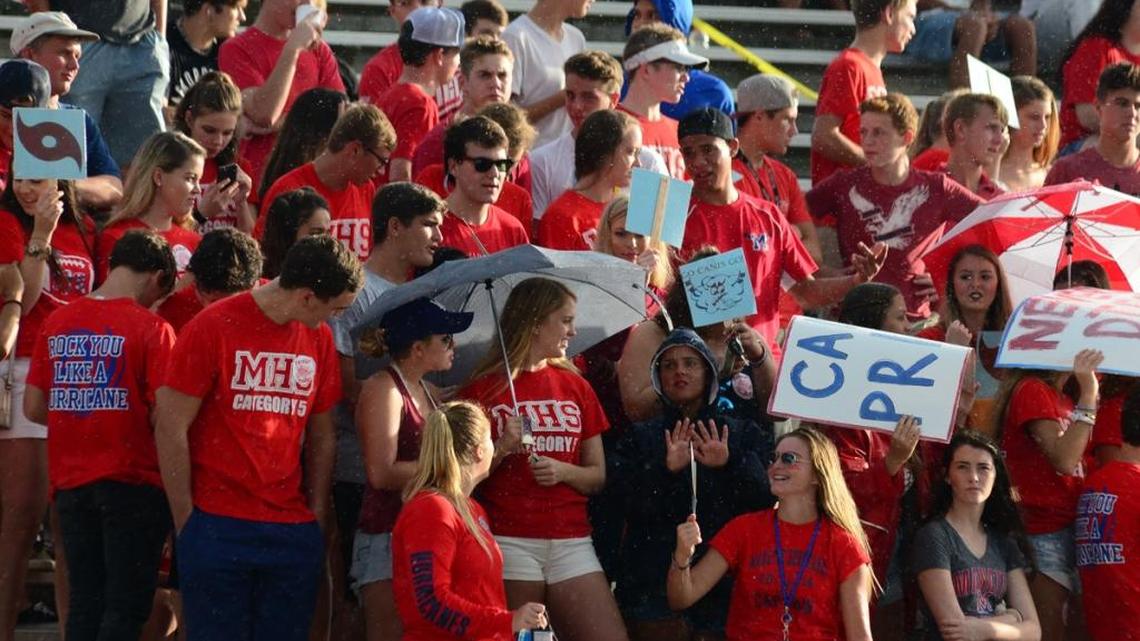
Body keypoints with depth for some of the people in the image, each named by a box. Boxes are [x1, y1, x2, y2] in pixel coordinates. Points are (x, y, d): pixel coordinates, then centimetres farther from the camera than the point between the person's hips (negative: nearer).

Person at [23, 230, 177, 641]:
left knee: (84, 603, 12)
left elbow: (33, 408, 9)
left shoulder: (56, 324, 4)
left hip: (70, 483, 5)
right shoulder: (151, 328, -11)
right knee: (126, 606, 0)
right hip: (130, 482, -5)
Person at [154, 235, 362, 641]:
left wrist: (317, 516, 6)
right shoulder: (212, 329, -7)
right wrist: (186, 522, -6)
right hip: (217, 527, -5)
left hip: (293, 531, 5)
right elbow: (170, 428, -6)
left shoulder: (319, 338, 8)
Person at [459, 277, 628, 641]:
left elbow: (597, 477, 14)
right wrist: (502, 449, -14)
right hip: (509, 540, -4)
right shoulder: (484, 389, 2)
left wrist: (562, 470, -5)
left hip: (571, 540, 4)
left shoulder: (576, 387, 14)